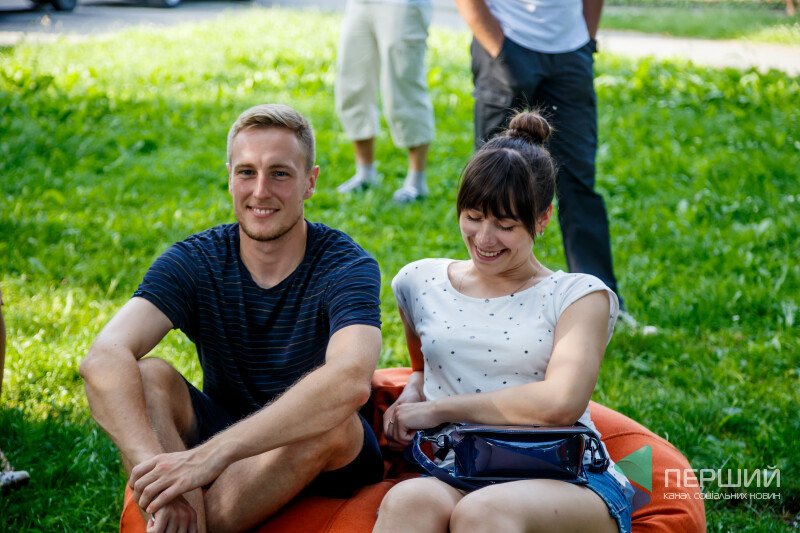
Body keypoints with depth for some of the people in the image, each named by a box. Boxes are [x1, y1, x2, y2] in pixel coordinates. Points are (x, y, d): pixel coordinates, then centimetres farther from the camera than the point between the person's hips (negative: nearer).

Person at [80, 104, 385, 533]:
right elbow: (104, 357, -26)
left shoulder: (347, 267, -17)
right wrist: (153, 465, -45)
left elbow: (351, 380, -38)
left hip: (327, 464, -2)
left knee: (331, 417, -35)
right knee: (146, 376, -23)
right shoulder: (194, 262, -9)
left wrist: (210, 454, -47)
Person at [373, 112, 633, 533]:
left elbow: (560, 403, -9)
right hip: (458, 477, 3)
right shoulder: (420, 284, 20)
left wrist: (437, 409, -4)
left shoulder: (580, 295, 8)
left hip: (568, 479, -2)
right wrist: (410, 396, 12)